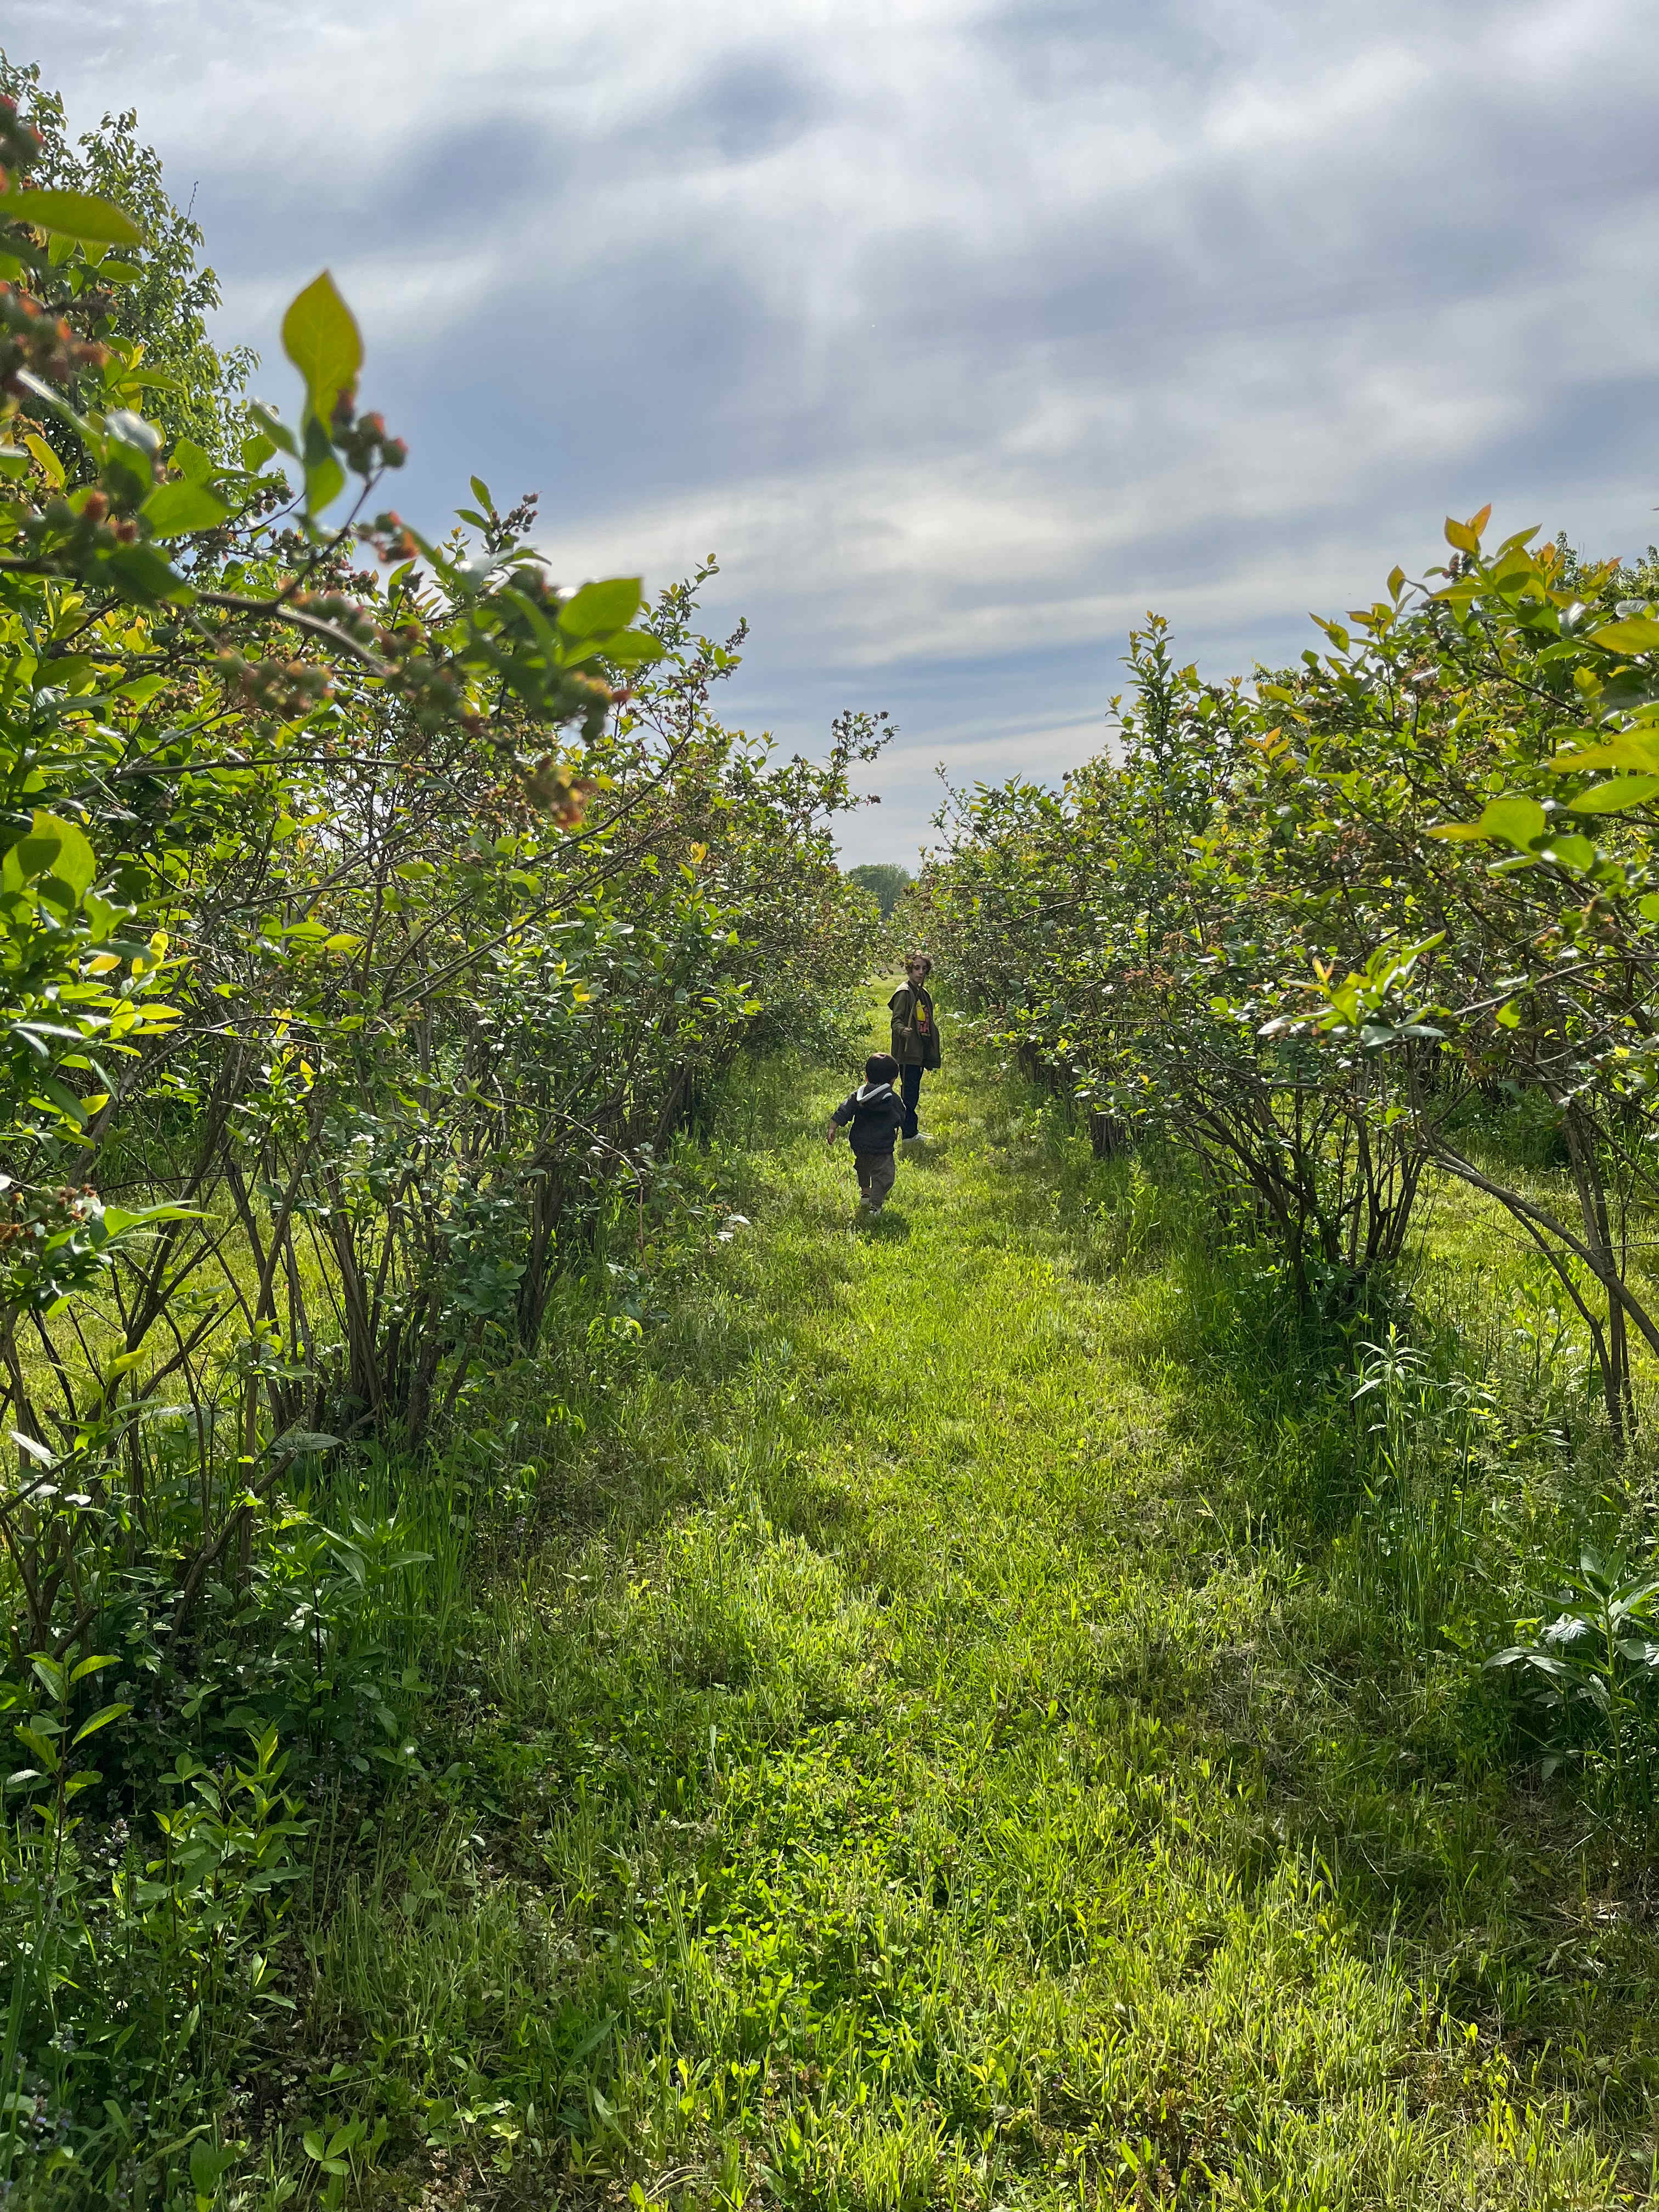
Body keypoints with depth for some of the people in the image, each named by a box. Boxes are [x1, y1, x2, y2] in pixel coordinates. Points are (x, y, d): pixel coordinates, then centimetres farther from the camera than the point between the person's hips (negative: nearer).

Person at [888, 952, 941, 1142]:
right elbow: (896, 1020, -16)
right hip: (908, 1053, -9)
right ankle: (909, 1135, -3)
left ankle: (912, 1131, 21)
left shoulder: (923, 993, 18)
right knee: (909, 1092, -7)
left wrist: (931, 1055, 24)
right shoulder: (904, 992, -9)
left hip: (920, 1053, 9)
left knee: (913, 1092, 14)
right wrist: (902, 1030, -39)